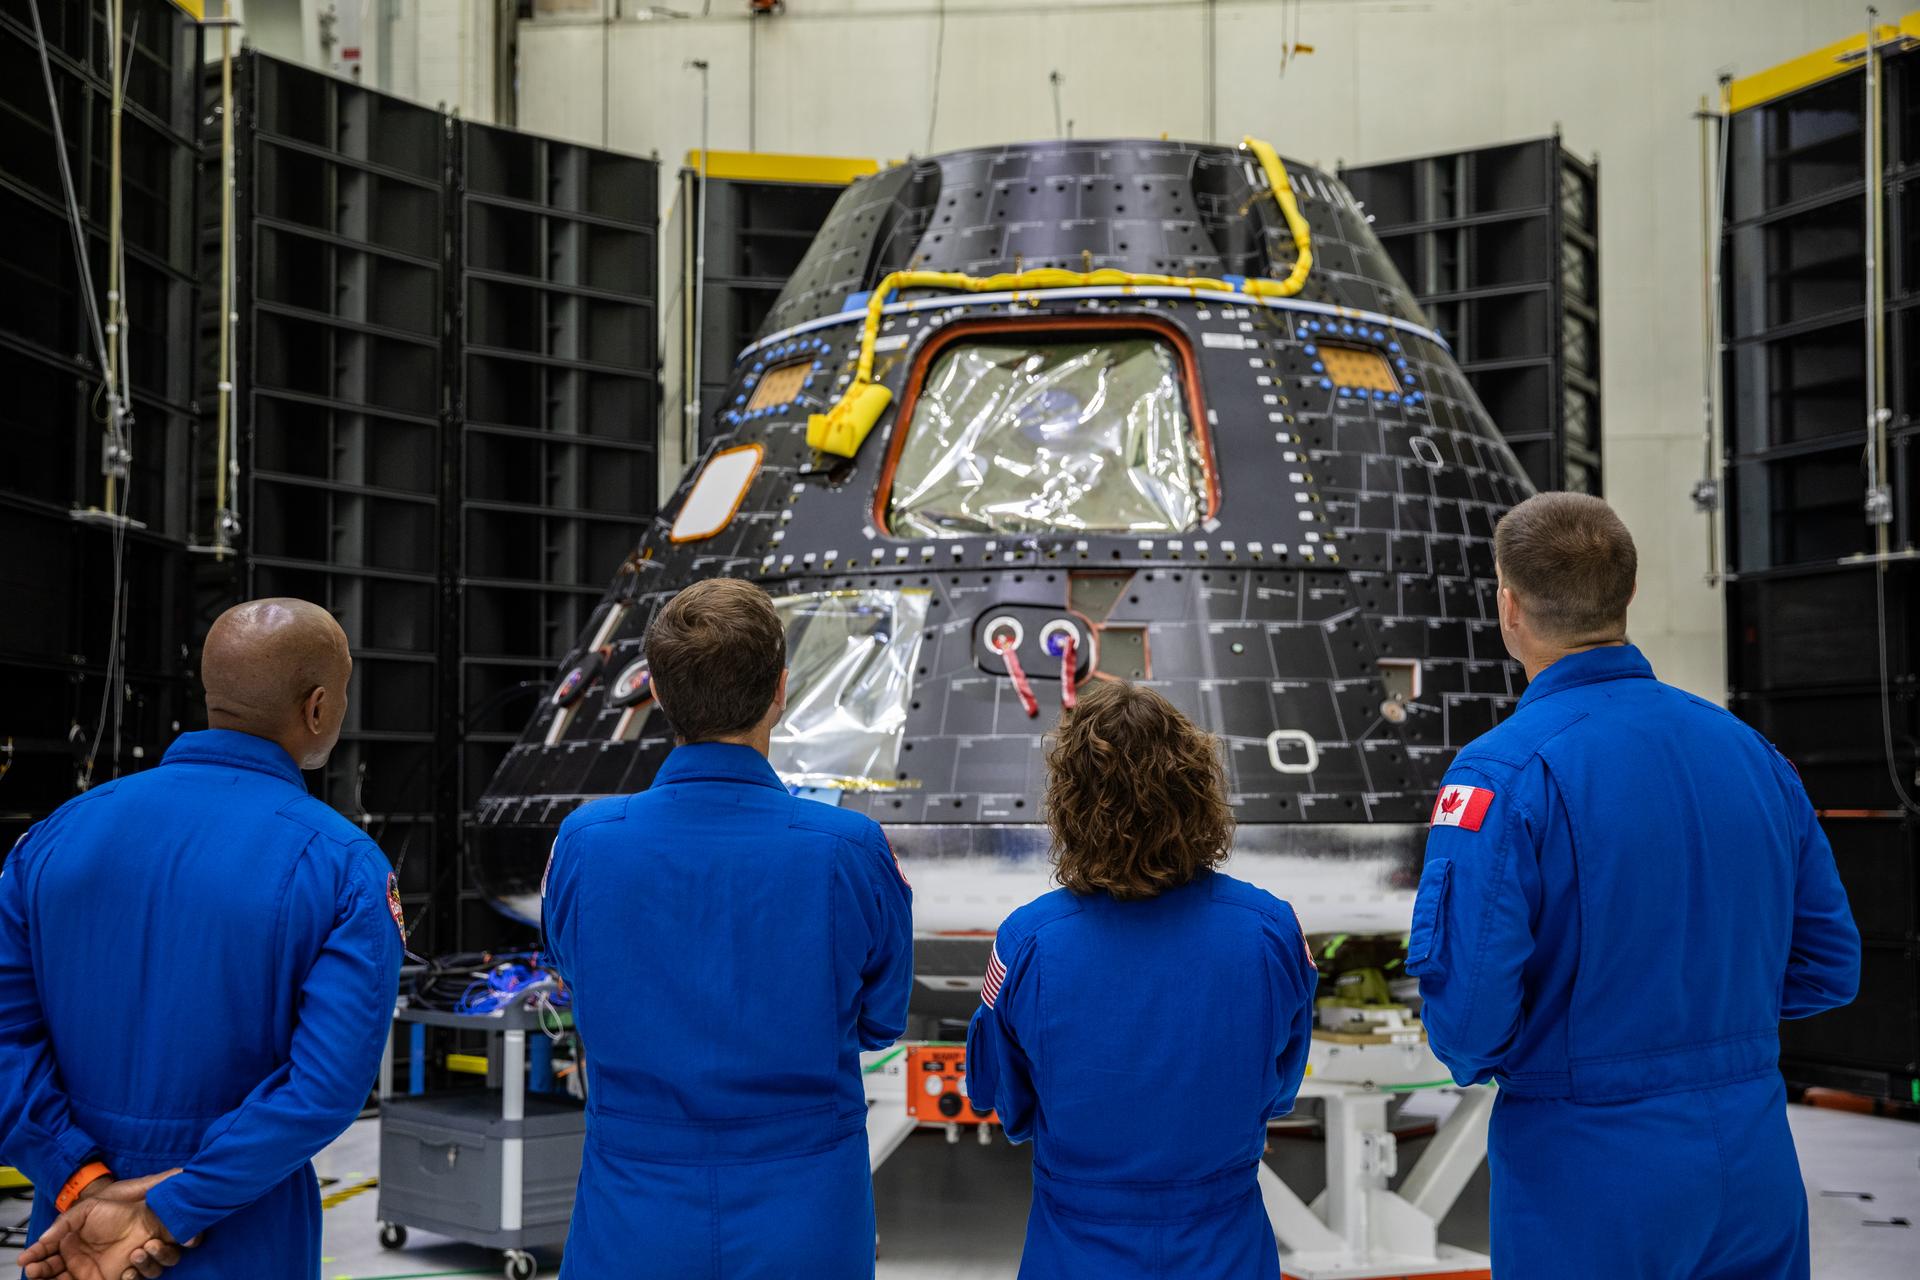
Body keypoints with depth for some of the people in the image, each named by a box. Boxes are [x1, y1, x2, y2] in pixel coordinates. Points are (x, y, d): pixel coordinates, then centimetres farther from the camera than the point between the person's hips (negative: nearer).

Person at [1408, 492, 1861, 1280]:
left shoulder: (1504, 773, -18)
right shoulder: (1750, 750, 1)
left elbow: (1467, 1005, -22)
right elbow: (1827, 967, 8)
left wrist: (1475, 1059, 0)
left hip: (1590, 1188, -5)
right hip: (1756, 1174, 5)